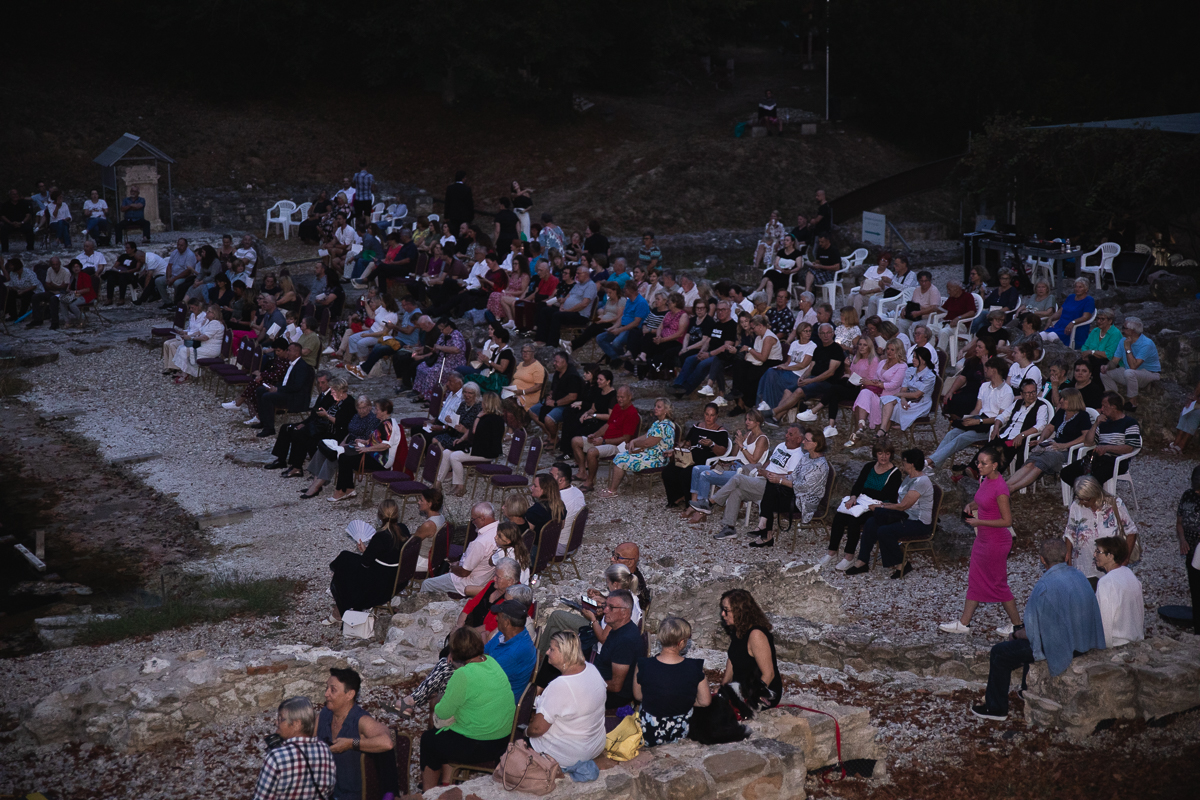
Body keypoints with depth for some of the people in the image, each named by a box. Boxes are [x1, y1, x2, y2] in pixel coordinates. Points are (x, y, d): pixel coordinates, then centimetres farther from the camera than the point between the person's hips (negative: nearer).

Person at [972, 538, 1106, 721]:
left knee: (1000, 653, 7)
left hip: (1061, 647, -8)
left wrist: (1015, 635, 3)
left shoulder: (1045, 587, -24)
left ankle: (996, 708, 17)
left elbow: (1032, 632, -18)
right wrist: (1035, 604, 17)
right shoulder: (1078, 576, 1)